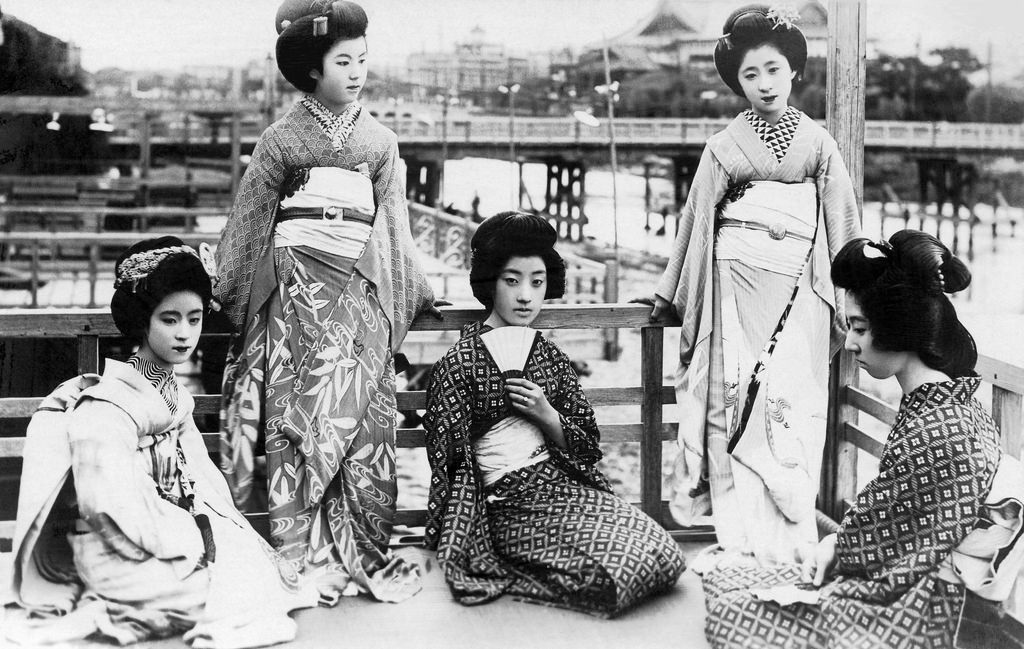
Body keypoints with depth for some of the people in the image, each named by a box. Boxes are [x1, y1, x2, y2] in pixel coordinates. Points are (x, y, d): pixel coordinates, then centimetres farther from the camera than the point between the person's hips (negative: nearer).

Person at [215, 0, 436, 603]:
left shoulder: (379, 140, 13)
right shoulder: (283, 138, 5)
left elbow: (392, 225, 17)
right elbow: (250, 225, 10)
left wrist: (416, 293, 16)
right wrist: (230, 294, 11)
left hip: (359, 288, 2)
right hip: (297, 287, -2)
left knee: (365, 417, -5)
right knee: (297, 415, -5)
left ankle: (363, 555, 2)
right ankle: (305, 559, 0)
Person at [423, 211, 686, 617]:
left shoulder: (551, 357, 14)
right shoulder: (460, 362, -3)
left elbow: (585, 445, 15)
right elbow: (451, 458, -2)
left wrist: (546, 416, -5)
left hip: (564, 483, 6)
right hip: (509, 501, -6)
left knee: (662, 554, -15)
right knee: (620, 567, -25)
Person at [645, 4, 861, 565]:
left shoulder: (816, 141, 9)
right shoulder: (725, 146, 9)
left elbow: (842, 222, 10)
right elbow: (696, 220, 14)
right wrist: (669, 289, 16)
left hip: (797, 287, 0)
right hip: (736, 282, 0)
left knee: (792, 406, -5)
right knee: (737, 400, -5)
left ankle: (790, 537, 0)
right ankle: (744, 539, -2)